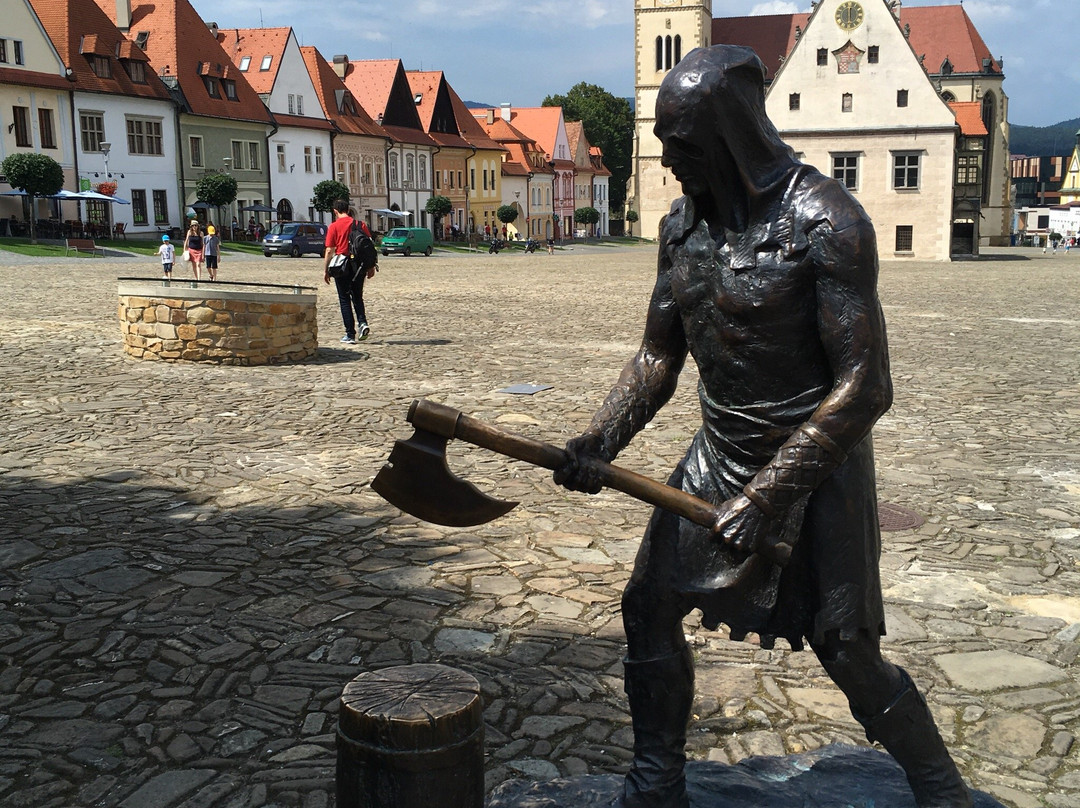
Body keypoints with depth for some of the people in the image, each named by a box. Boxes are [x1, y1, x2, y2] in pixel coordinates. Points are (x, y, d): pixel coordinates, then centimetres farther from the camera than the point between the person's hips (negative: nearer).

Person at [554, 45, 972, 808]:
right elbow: (659, 356, 7)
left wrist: (766, 495, -27)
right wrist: (600, 441, -9)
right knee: (649, 607, 6)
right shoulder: (681, 223, 1)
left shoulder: (824, 221, -21)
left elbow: (865, 387, -24)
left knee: (846, 651, -1)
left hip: (816, 462, -6)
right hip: (720, 454, 7)